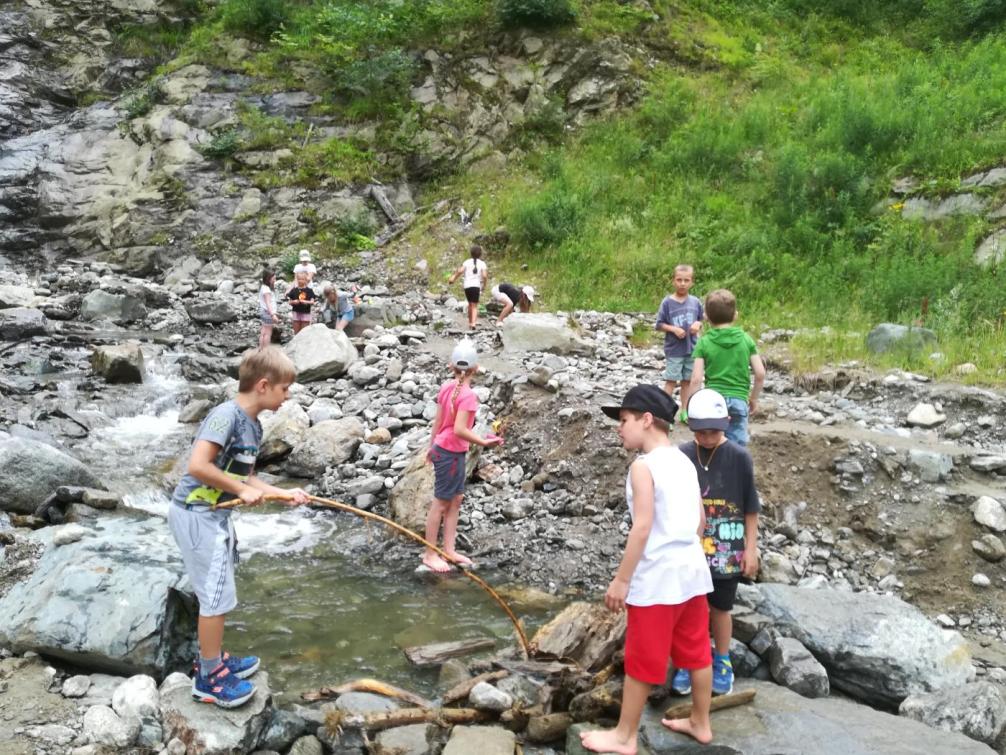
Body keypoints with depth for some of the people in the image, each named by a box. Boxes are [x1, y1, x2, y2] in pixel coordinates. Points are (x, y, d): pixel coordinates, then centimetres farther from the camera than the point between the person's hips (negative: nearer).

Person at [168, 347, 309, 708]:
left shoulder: (253, 426, 8)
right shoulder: (226, 415, -21)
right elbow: (197, 465, -29)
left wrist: (284, 493, 4)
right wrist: (242, 490, -21)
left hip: (215, 514, 10)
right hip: (196, 515, -10)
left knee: (218, 594, 20)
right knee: (218, 597, -1)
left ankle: (212, 659, 37)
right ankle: (209, 679, 13)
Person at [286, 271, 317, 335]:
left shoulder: (309, 290, 0)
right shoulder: (294, 290, 5)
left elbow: (312, 301, -6)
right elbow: (290, 302, 7)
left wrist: (306, 302, -23)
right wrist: (293, 302, -13)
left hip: (306, 313, -2)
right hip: (296, 313, 2)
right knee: (296, 332, 7)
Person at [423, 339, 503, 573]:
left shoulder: (446, 387, 1)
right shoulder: (468, 395, -22)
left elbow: (438, 420, 9)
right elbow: (459, 429, -28)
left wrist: (431, 446, 18)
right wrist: (484, 442, -20)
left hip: (442, 449, 8)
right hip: (450, 454, -8)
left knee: (456, 500, 16)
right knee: (440, 503, 2)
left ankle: (449, 550, 22)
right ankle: (430, 554, 13)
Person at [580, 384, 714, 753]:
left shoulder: (643, 466, -15)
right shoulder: (685, 462, 9)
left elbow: (642, 527, -20)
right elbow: (700, 521, 13)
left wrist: (621, 579, -15)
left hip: (656, 578, -8)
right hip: (691, 569, 8)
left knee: (641, 661, 4)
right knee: (696, 652, 19)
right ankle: (700, 723, 34)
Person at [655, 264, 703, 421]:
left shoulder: (696, 302, 1)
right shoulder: (667, 302, -9)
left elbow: (701, 320, 12)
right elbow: (659, 325, -5)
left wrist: (698, 324, -9)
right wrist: (674, 329, -19)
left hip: (692, 348, 4)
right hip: (673, 349, -4)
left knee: (687, 380, 12)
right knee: (671, 380, -1)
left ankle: (684, 412, 24)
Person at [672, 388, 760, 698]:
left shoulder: (739, 457, -9)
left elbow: (751, 508, -2)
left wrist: (751, 548, -2)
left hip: (726, 551, -1)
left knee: (720, 608, 13)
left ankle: (722, 664, 32)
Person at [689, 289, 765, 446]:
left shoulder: (704, 342, -1)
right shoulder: (746, 339, 4)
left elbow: (696, 379, -7)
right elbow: (760, 374, 2)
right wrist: (754, 398, 16)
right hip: (739, 401, 1)